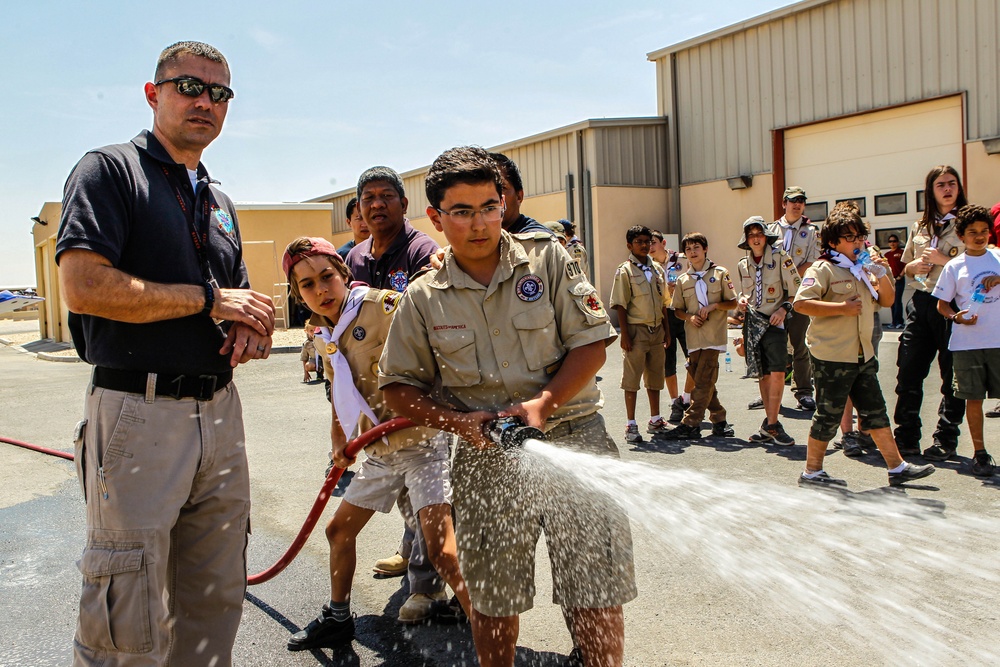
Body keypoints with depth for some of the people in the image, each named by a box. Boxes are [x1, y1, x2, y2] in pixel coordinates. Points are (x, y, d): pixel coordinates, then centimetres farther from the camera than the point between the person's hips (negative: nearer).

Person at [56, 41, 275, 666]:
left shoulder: (220, 200, 19)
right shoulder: (110, 169, -2)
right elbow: (83, 286, -16)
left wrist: (251, 327, 2)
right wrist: (208, 299, -11)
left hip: (220, 412, 7)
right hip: (139, 411, -7)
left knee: (217, 602, 14)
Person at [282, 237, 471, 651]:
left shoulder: (381, 307, -16)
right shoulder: (326, 335, 9)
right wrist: (339, 443, 12)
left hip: (421, 442, -9)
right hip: (378, 452, 9)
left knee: (441, 551, -18)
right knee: (339, 529, 22)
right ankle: (337, 619, 44)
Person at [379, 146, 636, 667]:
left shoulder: (546, 259, -1)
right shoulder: (422, 299, 2)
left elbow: (591, 345, -3)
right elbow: (399, 387, 7)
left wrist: (543, 403, -17)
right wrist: (458, 422, -9)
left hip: (572, 437, -1)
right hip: (486, 456, 1)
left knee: (597, 600, 0)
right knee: (492, 601, 13)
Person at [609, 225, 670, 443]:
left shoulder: (658, 269, 12)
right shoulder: (625, 271, -5)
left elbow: (663, 303, 16)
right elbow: (620, 305, -8)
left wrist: (666, 329, 12)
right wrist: (624, 333, -14)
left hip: (656, 330, 6)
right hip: (637, 329, -6)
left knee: (655, 376, 13)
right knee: (632, 378, -2)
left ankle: (655, 421, 25)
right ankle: (631, 425, 4)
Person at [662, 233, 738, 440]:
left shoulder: (720, 273, 3)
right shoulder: (683, 280, 12)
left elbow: (732, 303, 4)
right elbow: (677, 309, 15)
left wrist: (713, 306, -12)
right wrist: (690, 317, -5)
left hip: (713, 335, -4)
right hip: (693, 336, 4)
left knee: (703, 381, -9)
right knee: (700, 380, 6)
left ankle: (689, 425, -8)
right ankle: (719, 421, 19)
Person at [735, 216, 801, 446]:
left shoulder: (780, 258, -3)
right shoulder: (743, 265, 12)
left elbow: (796, 289, -2)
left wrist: (784, 308, -15)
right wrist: (741, 301, 3)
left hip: (774, 321, -4)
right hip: (752, 322, 4)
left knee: (777, 373, -14)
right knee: (762, 375, 7)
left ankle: (770, 425, -6)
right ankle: (771, 425, 16)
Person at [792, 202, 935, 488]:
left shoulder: (861, 270, 18)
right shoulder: (822, 269, -10)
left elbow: (887, 301, 18)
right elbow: (801, 303, -22)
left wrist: (883, 273, 2)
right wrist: (842, 308, -21)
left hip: (863, 355, 9)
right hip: (832, 357, -8)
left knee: (875, 411, 13)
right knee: (829, 415, -1)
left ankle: (897, 468, 22)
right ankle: (811, 473, 11)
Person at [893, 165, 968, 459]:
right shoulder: (919, 226, 15)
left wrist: (944, 260, -15)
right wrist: (913, 267, 1)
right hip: (920, 302, 4)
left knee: (952, 376, 2)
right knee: (908, 372, 2)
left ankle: (945, 440, 12)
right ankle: (906, 438, 12)